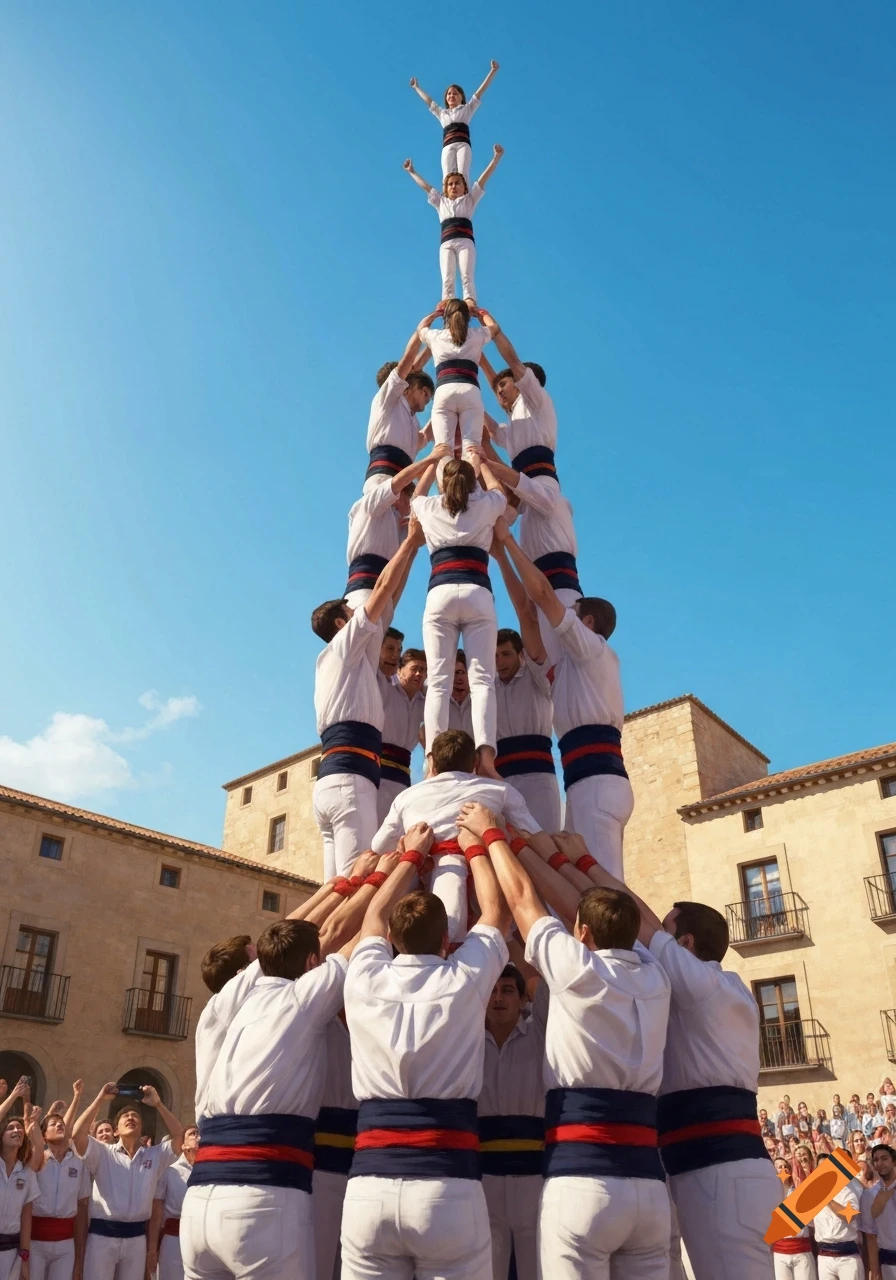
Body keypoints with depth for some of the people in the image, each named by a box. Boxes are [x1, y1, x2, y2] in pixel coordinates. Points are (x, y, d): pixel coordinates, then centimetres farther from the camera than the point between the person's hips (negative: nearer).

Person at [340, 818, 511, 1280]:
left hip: (369, 1187, 2)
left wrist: (413, 855, 39)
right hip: (449, 1188, -2)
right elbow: (496, 909, 20)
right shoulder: (465, 980, 2)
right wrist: (474, 847, 34)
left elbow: (376, 914, 27)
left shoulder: (365, 981, 6)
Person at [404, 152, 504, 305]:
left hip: (465, 241, -2)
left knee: (467, 275, -20)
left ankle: (470, 302, -38)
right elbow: (425, 186, 36)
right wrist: (412, 171, 42)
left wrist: (496, 157, 8)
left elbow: (483, 178, 15)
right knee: (447, 278, -15)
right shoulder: (440, 202, 28)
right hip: (446, 244, 2)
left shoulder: (469, 199, 22)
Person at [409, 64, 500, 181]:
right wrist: (416, 87, 51)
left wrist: (493, 71, 13)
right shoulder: (442, 113, 31)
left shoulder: (467, 108, 23)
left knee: (463, 175, -22)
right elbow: (428, 100, 42)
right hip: (447, 148, 2)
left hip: (463, 145, -2)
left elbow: (480, 91, 18)